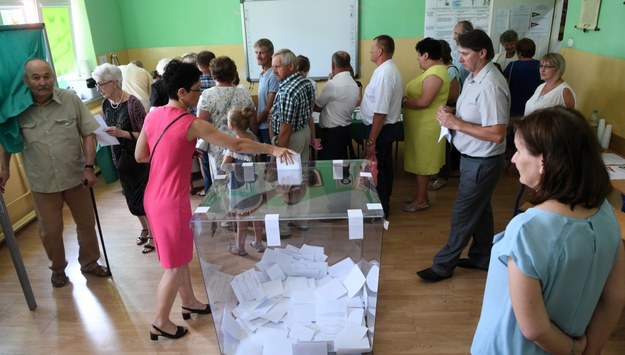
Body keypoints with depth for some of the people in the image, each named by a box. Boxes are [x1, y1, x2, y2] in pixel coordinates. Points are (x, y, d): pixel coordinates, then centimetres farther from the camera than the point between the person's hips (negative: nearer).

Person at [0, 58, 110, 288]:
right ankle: (58, 269, 36)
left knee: (86, 223, 14)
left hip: (76, 177, 0)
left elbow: (88, 134, -6)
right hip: (43, 183, 0)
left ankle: (89, 263, 36)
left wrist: (89, 167, -11)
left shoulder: (71, 100, -10)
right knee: (50, 231, 11)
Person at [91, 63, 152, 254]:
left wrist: (122, 133, -28)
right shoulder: (106, 104, 2)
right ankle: (145, 229, 38)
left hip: (138, 159, -7)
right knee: (132, 198, 18)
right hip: (120, 158, 7)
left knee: (144, 198, 3)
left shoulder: (132, 104, -20)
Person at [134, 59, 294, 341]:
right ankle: (160, 323, 25)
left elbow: (140, 156, 10)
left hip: (155, 196, 8)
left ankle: (190, 303, 41)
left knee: (181, 254, 23)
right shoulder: (192, 124, -19)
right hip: (170, 201, -8)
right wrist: (272, 149, -9)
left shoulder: (153, 115, 3)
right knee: (174, 265, 9)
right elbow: (237, 145, -17)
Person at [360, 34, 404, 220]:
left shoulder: (384, 73, -24)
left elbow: (380, 112, -27)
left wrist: (371, 140, -24)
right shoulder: (389, 69, 9)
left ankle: (380, 211, 15)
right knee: (384, 167, 20)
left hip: (381, 128, -10)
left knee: (376, 170, 2)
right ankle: (383, 205, 36)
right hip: (388, 126, 10)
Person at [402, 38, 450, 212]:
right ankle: (421, 195, 28)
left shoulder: (435, 73, -21)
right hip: (422, 124, 10)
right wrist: (407, 98, 1)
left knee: (422, 162, 0)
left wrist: (403, 102, -13)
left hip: (426, 126, -10)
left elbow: (424, 102, -26)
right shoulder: (434, 70, 12)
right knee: (421, 161, 16)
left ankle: (421, 200, 11)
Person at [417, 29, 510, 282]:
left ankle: (443, 265, 17)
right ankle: (482, 257, 38)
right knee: (480, 209, 21)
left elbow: (497, 134, -28)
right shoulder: (473, 77, 5)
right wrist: (449, 116, -4)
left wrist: (456, 123, -26)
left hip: (482, 163, -10)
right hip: (472, 157, 10)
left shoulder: (491, 86, -25)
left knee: (463, 215, 3)